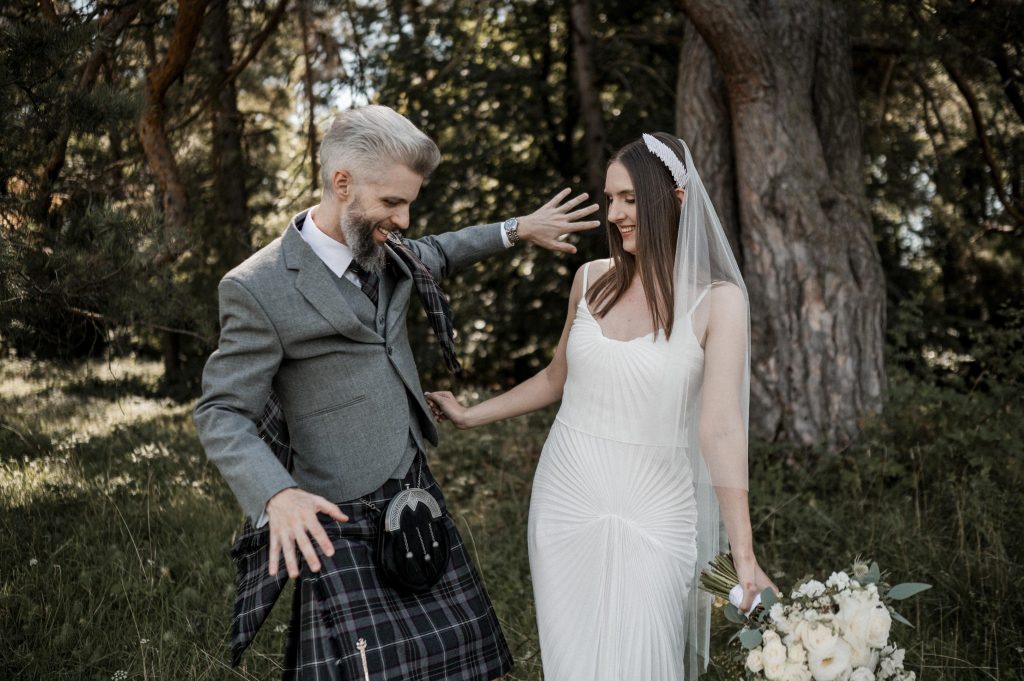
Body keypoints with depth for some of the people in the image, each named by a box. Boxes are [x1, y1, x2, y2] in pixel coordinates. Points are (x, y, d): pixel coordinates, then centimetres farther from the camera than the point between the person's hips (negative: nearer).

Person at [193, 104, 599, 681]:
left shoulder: (387, 252, 5)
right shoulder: (260, 288, -16)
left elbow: (435, 255, 30)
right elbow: (221, 414, -14)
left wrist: (517, 229, 27)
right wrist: (277, 494, -30)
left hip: (416, 496, 7)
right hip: (339, 521, -7)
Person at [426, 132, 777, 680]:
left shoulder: (716, 300, -9)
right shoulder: (592, 281, 4)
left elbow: (721, 427, -16)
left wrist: (744, 556, -22)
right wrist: (470, 416, 20)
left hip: (651, 513, -3)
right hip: (565, 502, 4)